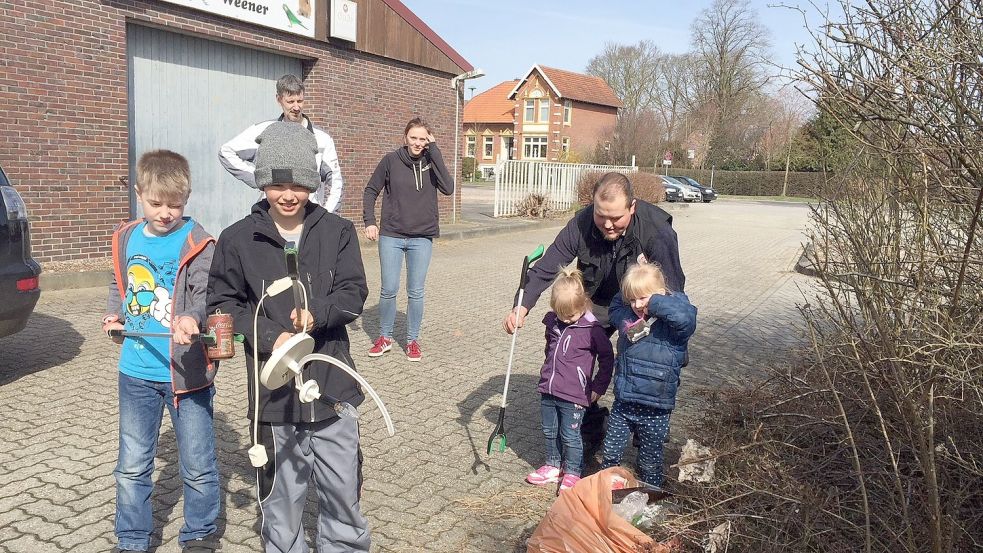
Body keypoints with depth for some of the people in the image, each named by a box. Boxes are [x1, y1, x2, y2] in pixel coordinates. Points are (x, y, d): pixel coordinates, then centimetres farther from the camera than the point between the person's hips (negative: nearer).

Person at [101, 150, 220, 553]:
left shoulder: (197, 244, -12)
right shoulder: (126, 239, 5)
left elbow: (208, 293, -23)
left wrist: (193, 317, -42)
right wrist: (114, 314, 5)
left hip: (187, 372, -4)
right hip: (136, 371, 5)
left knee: (198, 466, 9)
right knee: (132, 466, 15)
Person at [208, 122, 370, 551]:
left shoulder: (338, 232, -1)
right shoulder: (238, 239, -4)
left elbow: (354, 294, -4)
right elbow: (222, 304, 0)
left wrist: (317, 314, -24)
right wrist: (270, 337, -15)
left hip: (332, 386, 1)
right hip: (274, 391, -1)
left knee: (344, 488, 14)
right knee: (281, 494, 13)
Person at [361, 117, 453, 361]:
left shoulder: (431, 162, 0)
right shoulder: (391, 160, -2)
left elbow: (448, 188, -17)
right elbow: (371, 191, 6)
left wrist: (434, 151, -17)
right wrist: (369, 221, -6)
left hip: (422, 238, 1)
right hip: (391, 236, 0)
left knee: (416, 292, 5)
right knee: (389, 289, 1)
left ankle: (413, 340, 20)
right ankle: (385, 337, 20)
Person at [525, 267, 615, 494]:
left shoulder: (591, 329, -16)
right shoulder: (552, 321, 1)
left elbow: (607, 358, -4)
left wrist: (598, 388, -3)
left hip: (573, 395, -6)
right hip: (548, 390, 6)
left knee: (570, 435, 4)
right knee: (550, 431, 17)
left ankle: (573, 472, 21)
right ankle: (553, 466, 33)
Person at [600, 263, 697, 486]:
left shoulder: (673, 325, -16)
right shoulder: (626, 316, -1)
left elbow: (685, 316, -39)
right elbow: (614, 305, 20)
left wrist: (655, 303, -27)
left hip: (655, 410, -4)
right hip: (623, 403, 4)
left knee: (650, 461, 15)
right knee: (610, 453, 15)